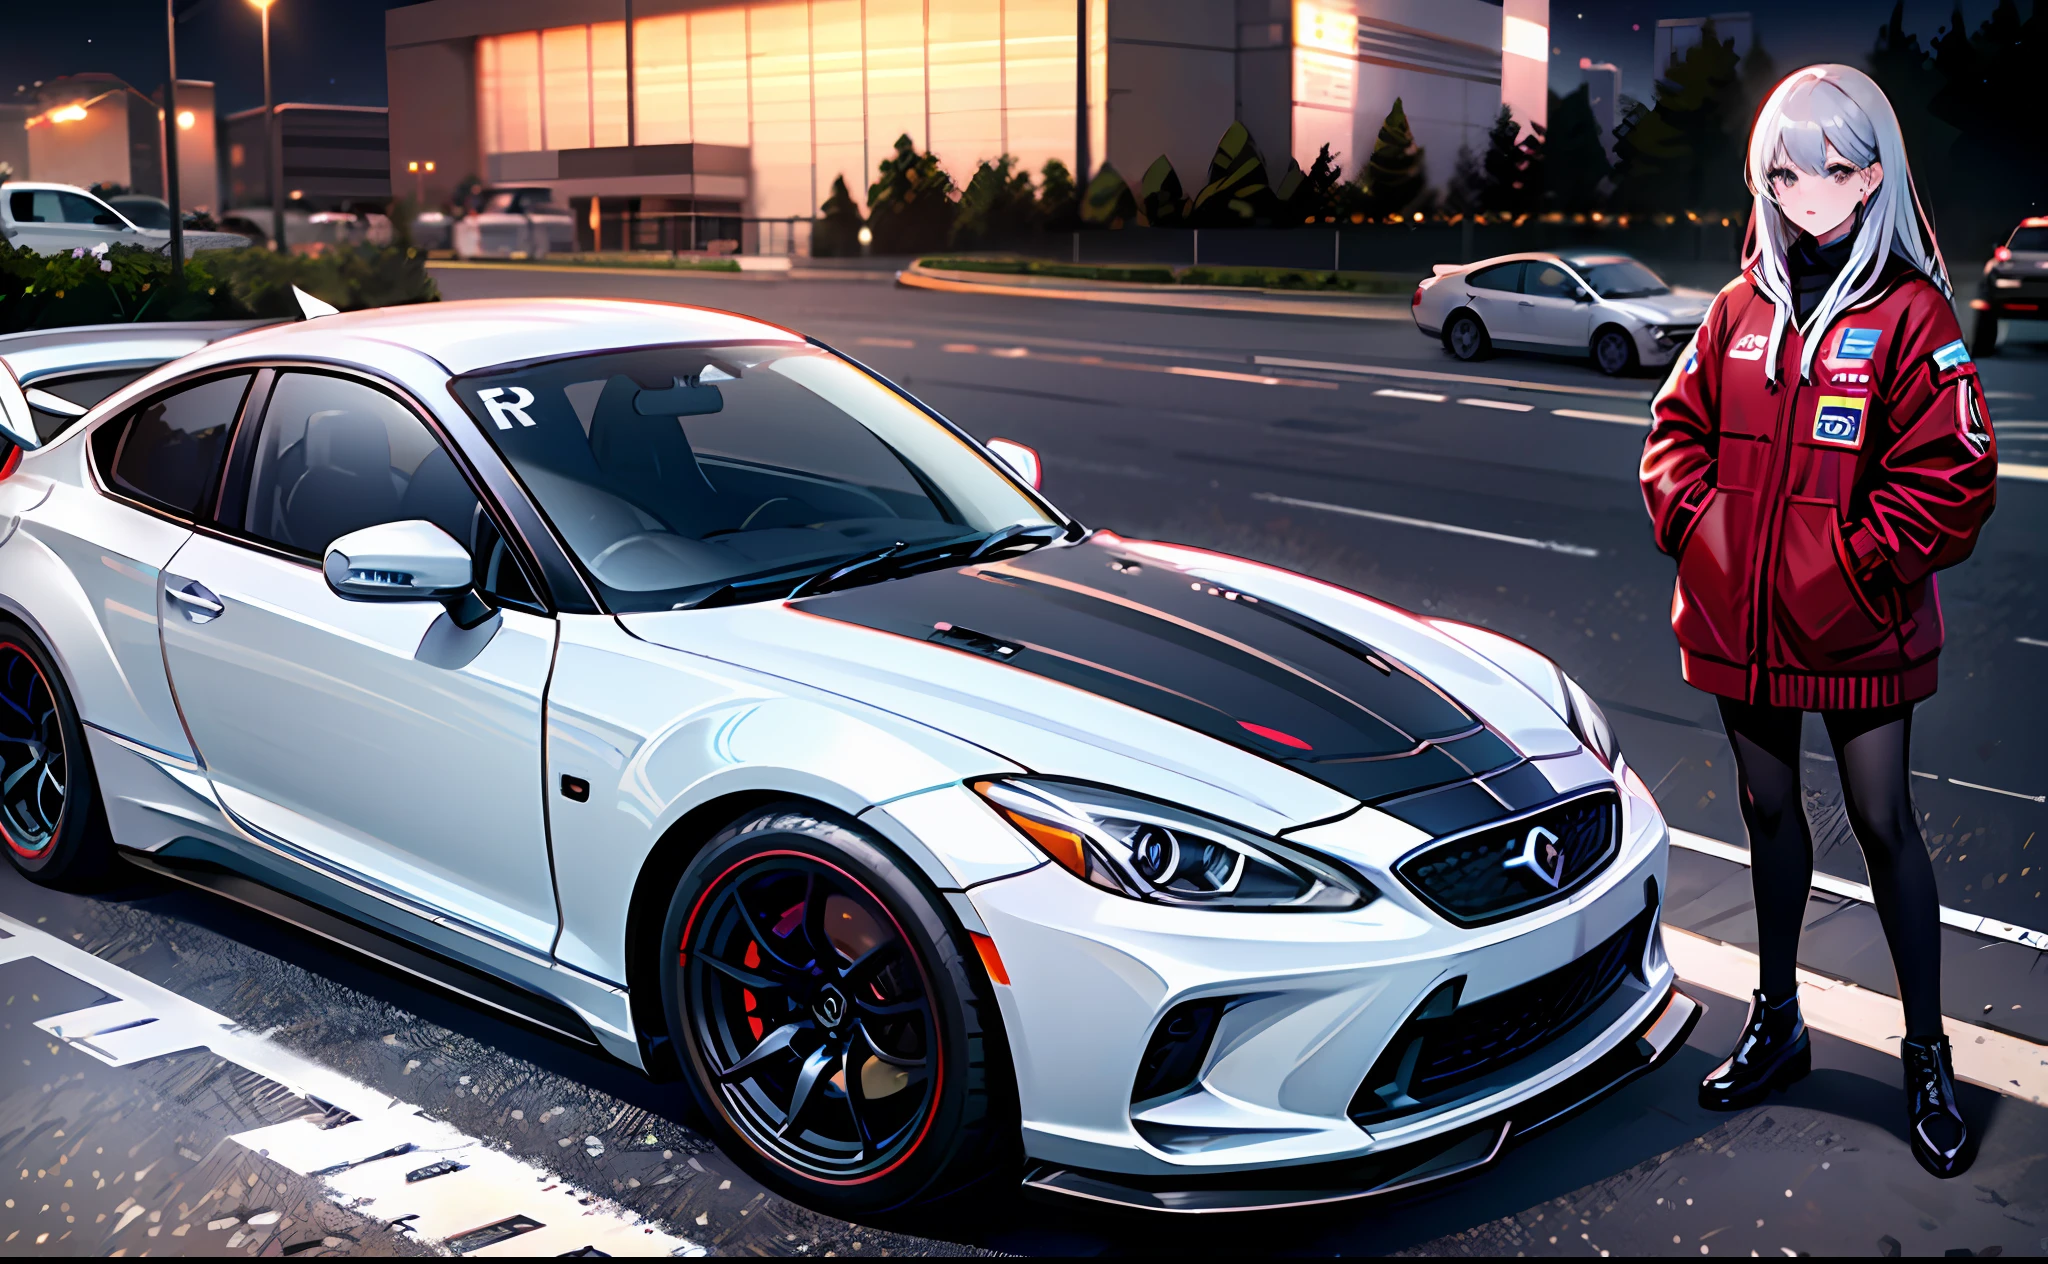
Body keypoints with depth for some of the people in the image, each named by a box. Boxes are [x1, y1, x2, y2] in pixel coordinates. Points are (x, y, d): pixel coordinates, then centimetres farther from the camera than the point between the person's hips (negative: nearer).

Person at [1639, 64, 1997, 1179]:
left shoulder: (1910, 314, -8)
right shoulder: (1740, 309, 6)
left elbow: (1951, 478, -11)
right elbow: (1678, 430, 13)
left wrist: (1852, 565, -16)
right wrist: (1699, 525, -2)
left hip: (1857, 627, -4)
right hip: (1738, 617, 5)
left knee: (1882, 822, 3)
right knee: (1769, 809, 15)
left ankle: (1926, 1051, 18)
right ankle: (1775, 1022, 31)